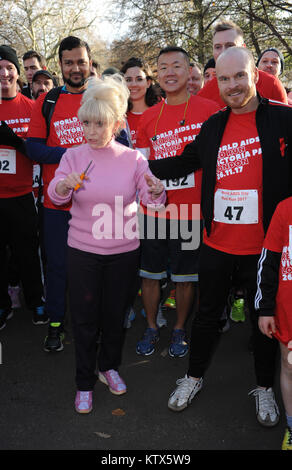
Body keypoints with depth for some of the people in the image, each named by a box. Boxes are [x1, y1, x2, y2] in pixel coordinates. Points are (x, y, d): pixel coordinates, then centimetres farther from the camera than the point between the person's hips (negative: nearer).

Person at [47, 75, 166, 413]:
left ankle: (109, 366, 39)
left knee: (115, 314, 15)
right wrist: (64, 185, -38)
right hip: (82, 250, 0)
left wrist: (157, 191, -35)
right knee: (84, 318, 7)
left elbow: (150, 199, -12)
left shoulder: (133, 158, -4)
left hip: (123, 251, 1)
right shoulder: (73, 156, -3)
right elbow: (55, 195, -15)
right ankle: (85, 382, 26)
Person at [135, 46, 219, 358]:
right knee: (149, 274, 12)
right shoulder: (149, 117, 6)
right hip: (154, 210, 3)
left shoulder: (209, 110, -3)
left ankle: (179, 330, 32)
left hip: (192, 212, -3)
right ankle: (151, 328, 33)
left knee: (185, 277, 10)